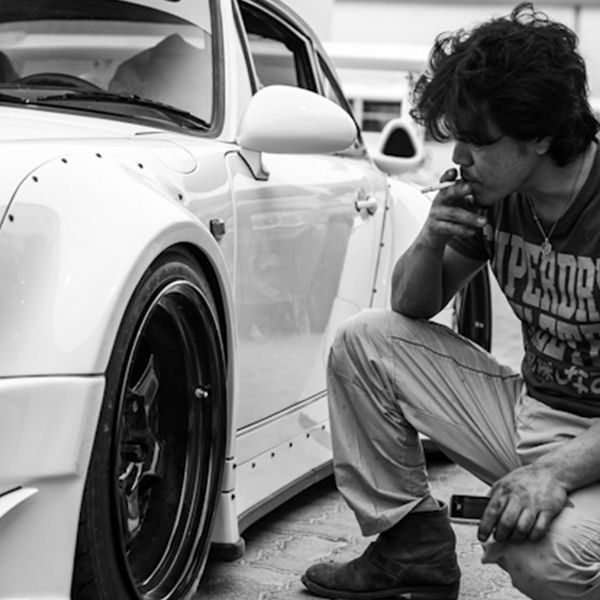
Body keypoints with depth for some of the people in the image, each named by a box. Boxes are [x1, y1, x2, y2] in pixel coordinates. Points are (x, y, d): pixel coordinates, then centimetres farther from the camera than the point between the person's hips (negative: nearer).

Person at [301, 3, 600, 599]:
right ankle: (412, 548, 6)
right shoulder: (494, 194, -2)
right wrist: (429, 243, -11)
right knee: (363, 339, 1)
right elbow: (413, 306, 11)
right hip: (526, 411, 7)